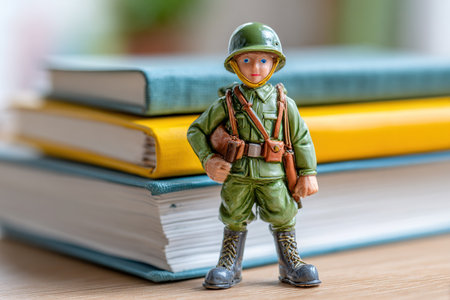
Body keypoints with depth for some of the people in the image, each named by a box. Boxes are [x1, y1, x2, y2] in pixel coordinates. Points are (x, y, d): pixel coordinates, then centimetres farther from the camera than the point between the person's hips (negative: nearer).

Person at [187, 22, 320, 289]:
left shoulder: (284, 103, 1)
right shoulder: (227, 104, 1)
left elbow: (301, 139, 4)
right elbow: (197, 131, 8)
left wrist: (308, 173, 2)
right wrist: (208, 159, -4)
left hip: (273, 177, 0)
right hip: (237, 176, 0)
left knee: (282, 219, 7)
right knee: (235, 220, 10)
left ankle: (290, 266, 23)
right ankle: (230, 267, 24)